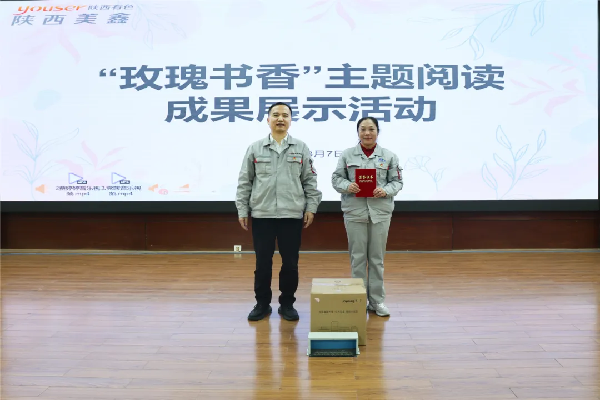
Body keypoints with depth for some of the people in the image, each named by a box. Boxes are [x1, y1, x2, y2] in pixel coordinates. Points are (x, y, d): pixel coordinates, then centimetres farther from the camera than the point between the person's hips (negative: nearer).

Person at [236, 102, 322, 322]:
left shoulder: (301, 148, 5)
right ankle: (262, 303, 20)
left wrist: (311, 208, 0)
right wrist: (242, 209, 2)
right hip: (262, 215, 0)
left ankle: (287, 303, 20)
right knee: (262, 262, 6)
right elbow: (244, 182, 6)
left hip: (292, 215, 0)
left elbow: (310, 181, 6)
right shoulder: (255, 148, 4)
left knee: (290, 262, 6)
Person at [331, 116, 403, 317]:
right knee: (357, 257, 4)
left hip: (381, 212, 1)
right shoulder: (347, 154, 5)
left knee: (377, 257, 7)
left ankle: (377, 300, 17)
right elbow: (336, 178, 5)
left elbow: (397, 181, 5)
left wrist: (386, 191, -14)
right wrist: (347, 186, -16)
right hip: (354, 212, -1)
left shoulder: (389, 156, 6)